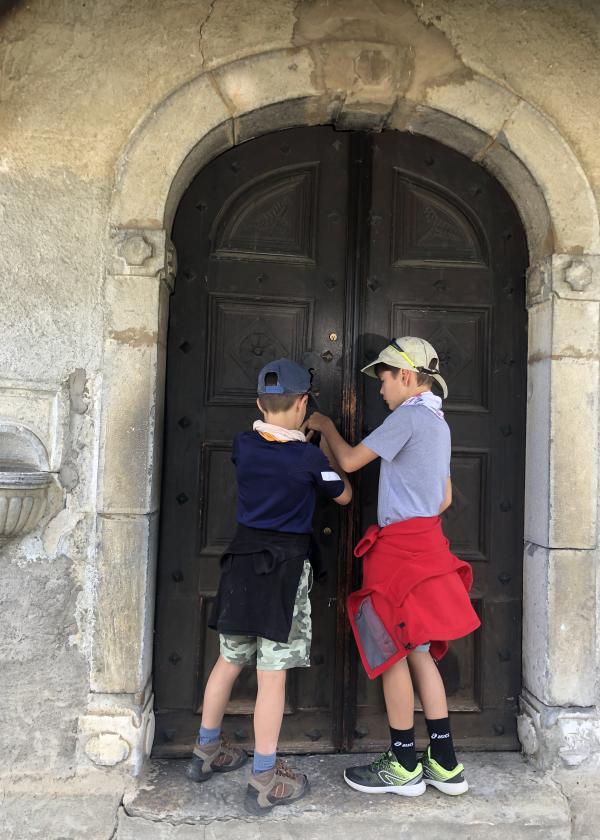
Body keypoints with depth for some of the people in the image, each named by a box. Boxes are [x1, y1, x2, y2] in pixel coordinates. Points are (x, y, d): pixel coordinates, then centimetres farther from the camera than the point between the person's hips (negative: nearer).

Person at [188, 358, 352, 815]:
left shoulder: (243, 445, -1)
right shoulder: (310, 457, -12)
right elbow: (344, 496, 6)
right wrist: (328, 450, 18)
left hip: (242, 558, 5)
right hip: (285, 567, -5)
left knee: (229, 661, 19)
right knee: (272, 674, 2)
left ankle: (207, 751, 35)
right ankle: (264, 780, 14)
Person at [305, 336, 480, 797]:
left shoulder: (409, 415, -12)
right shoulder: (439, 422, 17)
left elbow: (350, 461, -9)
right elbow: (446, 497, 19)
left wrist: (326, 427, 8)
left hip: (400, 546, -9)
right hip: (424, 542, 9)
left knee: (391, 650, 1)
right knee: (417, 651, 14)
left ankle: (404, 766, 14)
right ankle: (445, 763, 21)